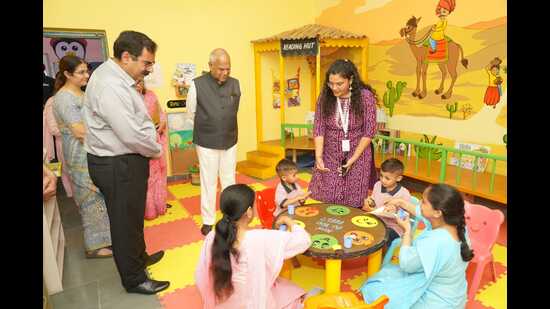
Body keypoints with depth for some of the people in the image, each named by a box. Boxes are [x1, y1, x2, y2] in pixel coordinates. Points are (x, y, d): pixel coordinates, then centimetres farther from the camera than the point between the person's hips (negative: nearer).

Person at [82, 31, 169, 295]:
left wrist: (151, 147, -1)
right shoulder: (110, 86, -25)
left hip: (124, 160, 10)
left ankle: (139, 257, 47)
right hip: (117, 166, -10)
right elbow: (132, 135, -28)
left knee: (133, 216, 25)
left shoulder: (117, 77, 8)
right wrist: (156, 151, -10)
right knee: (126, 221, 6)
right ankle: (134, 280, 26)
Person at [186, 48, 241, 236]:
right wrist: (207, 129, 10)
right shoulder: (197, 85, -11)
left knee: (229, 180, 14)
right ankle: (208, 221, 21)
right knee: (208, 182, 7)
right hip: (207, 143, -3)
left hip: (230, 142, 3)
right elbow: (191, 113, 1)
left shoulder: (235, 84, 0)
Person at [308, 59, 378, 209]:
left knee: (354, 204, 5)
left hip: (358, 155, -2)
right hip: (330, 156, 2)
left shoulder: (365, 96, -12)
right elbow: (319, 128, -6)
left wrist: (352, 160, -14)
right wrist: (319, 157, -18)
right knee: (326, 201, 5)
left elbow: (369, 132, -10)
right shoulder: (325, 96, -6)